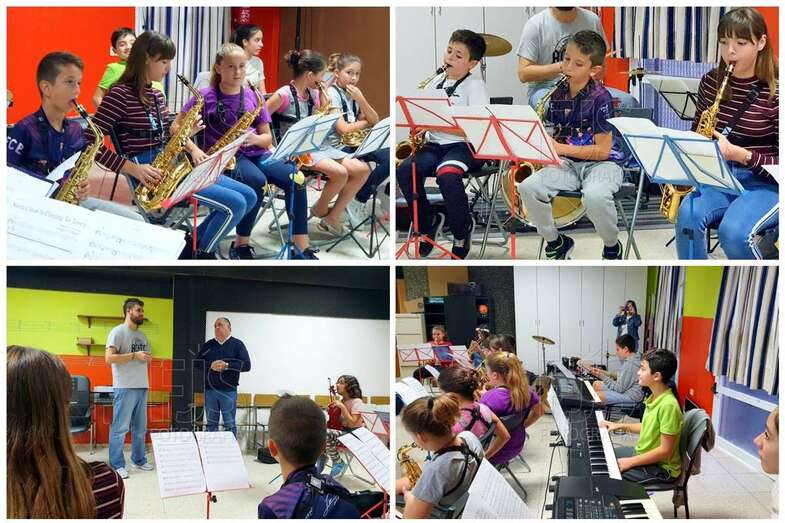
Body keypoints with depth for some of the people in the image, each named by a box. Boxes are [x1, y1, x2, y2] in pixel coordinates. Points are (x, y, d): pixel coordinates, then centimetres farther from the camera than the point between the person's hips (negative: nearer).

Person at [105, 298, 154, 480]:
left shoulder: (142, 335, 18)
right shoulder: (118, 332, -6)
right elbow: (109, 358, -16)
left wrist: (148, 358, 5)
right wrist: (134, 356, -18)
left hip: (142, 387, 8)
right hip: (125, 388, -8)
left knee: (140, 427, 14)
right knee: (120, 427, -4)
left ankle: (138, 460, 24)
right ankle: (116, 465, -1)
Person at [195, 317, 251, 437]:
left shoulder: (237, 345, 1)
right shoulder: (208, 345, 12)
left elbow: (246, 365, -7)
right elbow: (197, 362, 8)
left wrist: (227, 366, -18)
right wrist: (210, 365, -12)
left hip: (228, 390, -3)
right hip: (210, 390, 3)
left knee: (229, 424, 0)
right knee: (211, 424, 10)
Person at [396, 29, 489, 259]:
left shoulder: (475, 85, -2)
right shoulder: (436, 81, 15)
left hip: (464, 145, -5)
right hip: (434, 144, 5)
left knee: (446, 175, -36)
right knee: (404, 170, -23)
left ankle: (463, 229, -10)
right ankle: (428, 222, -1)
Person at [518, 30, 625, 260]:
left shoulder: (599, 97, -13)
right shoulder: (558, 94, 6)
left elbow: (603, 150, -15)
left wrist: (562, 148, -19)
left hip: (601, 163, -6)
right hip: (567, 163, 6)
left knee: (595, 196, -39)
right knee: (527, 187, -21)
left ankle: (612, 247, -7)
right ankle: (556, 242, 4)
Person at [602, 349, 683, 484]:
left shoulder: (668, 405, -28)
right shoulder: (655, 397, 0)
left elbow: (665, 451, -26)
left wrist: (630, 462, -24)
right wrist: (621, 426, 14)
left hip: (661, 468, -9)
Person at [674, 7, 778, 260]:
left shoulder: (775, 93, -12)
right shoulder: (710, 82, 4)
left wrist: (737, 153, -25)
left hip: (766, 184, -4)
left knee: (733, 231, -33)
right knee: (688, 213, -28)